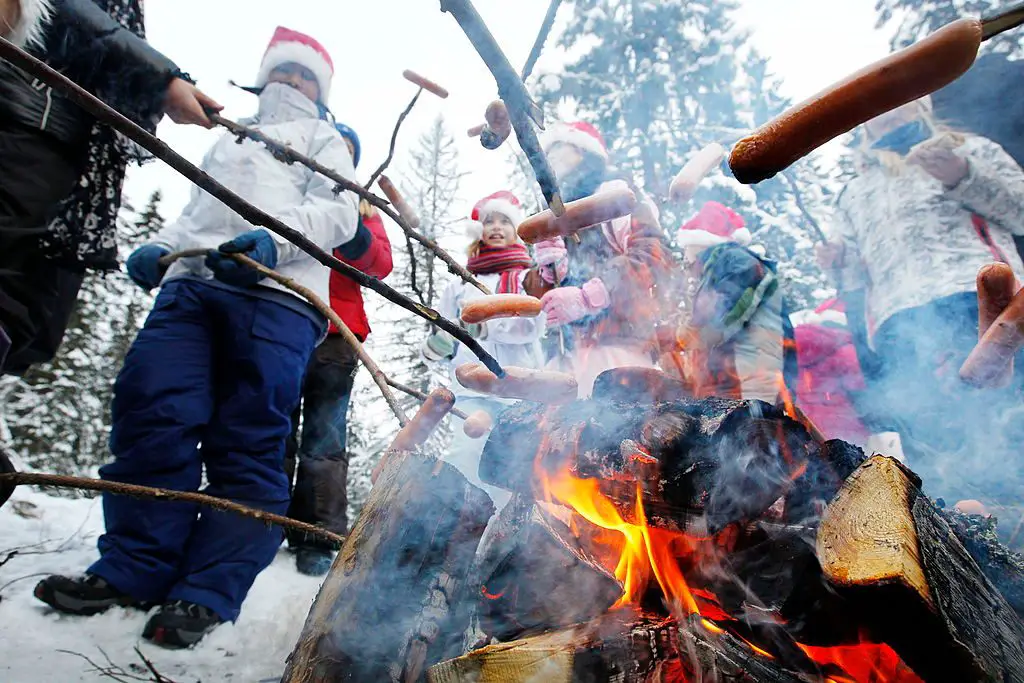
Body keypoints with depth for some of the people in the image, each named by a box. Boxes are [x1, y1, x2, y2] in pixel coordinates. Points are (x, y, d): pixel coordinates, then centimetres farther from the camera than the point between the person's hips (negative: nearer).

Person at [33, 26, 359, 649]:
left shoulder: (322, 138, 21)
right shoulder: (228, 141, 38)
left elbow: (339, 212, 3)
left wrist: (275, 238, -17)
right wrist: (161, 247, 12)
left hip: (276, 292, -5)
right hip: (190, 283, 5)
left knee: (248, 444, -11)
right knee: (151, 411, -10)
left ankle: (206, 594, -8)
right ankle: (134, 569, 0)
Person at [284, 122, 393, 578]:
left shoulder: (361, 206, 19)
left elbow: (380, 266, 3)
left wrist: (354, 230, -14)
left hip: (335, 334, 0)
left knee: (325, 439, -3)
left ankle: (316, 541, 1)